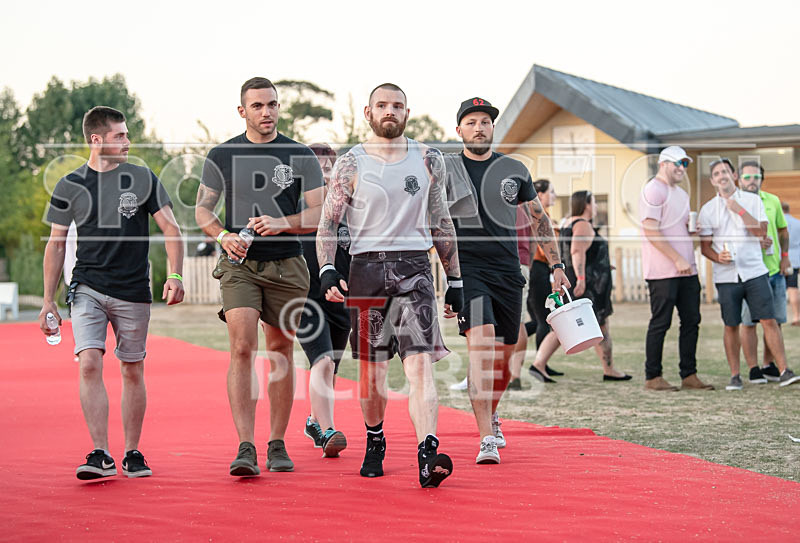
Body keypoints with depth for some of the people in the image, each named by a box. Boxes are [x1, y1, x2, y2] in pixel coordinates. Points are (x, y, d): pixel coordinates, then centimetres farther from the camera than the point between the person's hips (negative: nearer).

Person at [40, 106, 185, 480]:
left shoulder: (143, 179, 3)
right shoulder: (70, 187, 3)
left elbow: (171, 229, 5)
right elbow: (56, 243, 8)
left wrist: (175, 275, -9)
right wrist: (48, 301, 6)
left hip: (133, 293, 1)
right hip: (88, 290, -1)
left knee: (132, 371, 6)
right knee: (89, 364, -16)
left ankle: (132, 453, 18)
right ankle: (101, 455, -13)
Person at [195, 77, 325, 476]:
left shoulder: (301, 156, 4)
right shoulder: (222, 155, 6)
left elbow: (320, 212, 1)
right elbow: (202, 208, 9)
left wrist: (281, 224, -17)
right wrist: (223, 236, -11)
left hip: (287, 267, 1)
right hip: (239, 264, -1)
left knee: (280, 352, 6)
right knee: (242, 349, -15)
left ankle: (277, 445, 17)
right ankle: (245, 448, -17)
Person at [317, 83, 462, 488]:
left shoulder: (429, 160, 9)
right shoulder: (350, 164, 4)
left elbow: (441, 223, 16)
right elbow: (328, 224, 4)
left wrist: (455, 280, 16)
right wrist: (327, 272, -12)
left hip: (414, 269, 0)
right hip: (367, 269, 0)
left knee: (420, 363, -14)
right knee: (372, 368, 6)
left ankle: (428, 455, -23)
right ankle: (374, 441, 30)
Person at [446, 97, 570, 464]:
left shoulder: (514, 170, 11)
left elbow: (538, 220, 17)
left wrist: (556, 265, 13)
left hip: (508, 271, 4)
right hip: (465, 268, -4)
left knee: (504, 354, 10)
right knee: (481, 341, -21)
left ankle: (489, 415, 38)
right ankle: (487, 439, -23)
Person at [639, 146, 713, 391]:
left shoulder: (681, 193, 20)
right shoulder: (653, 190, -9)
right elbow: (650, 231, -17)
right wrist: (677, 259, -18)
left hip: (686, 270, 9)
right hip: (663, 271, -9)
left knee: (691, 321, 7)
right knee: (660, 323, -4)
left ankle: (689, 375, 13)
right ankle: (652, 377, 4)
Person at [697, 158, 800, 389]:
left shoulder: (752, 200, 7)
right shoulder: (708, 209, 7)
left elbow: (761, 231, -4)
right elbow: (705, 246, 7)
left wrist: (739, 210, -12)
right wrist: (718, 257, -13)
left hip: (754, 271, 0)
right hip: (726, 276, 1)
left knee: (769, 320, -5)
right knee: (731, 326, 2)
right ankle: (735, 376, 10)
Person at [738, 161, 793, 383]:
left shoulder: (772, 201, 9)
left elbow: (783, 230, 21)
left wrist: (785, 256, 8)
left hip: (774, 269, 4)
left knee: (775, 321, 7)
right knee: (748, 322, -3)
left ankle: (770, 366, 18)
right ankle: (753, 369, 5)